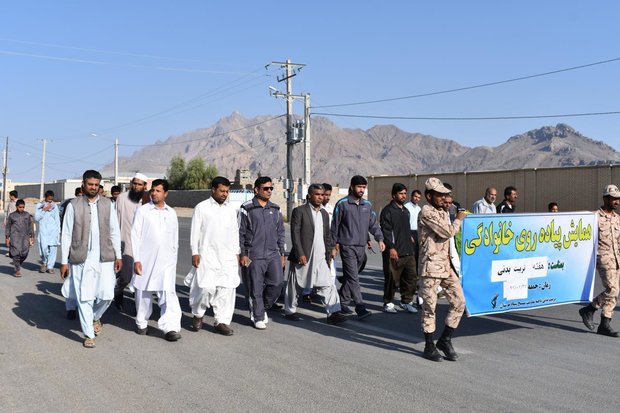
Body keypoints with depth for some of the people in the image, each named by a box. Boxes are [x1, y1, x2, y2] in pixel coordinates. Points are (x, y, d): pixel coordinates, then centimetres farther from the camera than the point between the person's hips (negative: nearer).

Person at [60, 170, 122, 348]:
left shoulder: (107, 204, 7)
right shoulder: (73, 205, 0)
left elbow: (114, 231, 10)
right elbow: (66, 235, 2)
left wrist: (118, 255, 6)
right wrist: (64, 261, -1)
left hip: (104, 258, 2)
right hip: (81, 259, -2)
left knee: (107, 295, 1)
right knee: (84, 297, 2)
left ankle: (95, 317, 33)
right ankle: (89, 334, 16)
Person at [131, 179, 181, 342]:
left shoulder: (171, 213, 10)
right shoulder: (142, 211, 0)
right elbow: (135, 235, -3)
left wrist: (174, 258, 14)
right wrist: (136, 259, -9)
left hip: (166, 261, 1)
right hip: (146, 259, -1)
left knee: (168, 294, -9)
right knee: (143, 293, 9)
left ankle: (170, 327, -14)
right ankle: (141, 323, 27)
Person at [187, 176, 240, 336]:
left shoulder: (231, 209, 12)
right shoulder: (201, 207, -1)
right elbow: (195, 232, -2)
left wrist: (236, 252, 13)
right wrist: (195, 253, -7)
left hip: (228, 256, 4)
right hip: (207, 255, -4)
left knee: (227, 288, -1)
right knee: (206, 287, -7)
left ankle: (222, 322, 7)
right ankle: (198, 314, 19)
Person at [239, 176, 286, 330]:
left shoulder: (275, 209, 12)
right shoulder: (246, 209, -2)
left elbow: (280, 233, 16)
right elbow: (240, 233, -2)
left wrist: (282, 254, 12)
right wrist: (242, 254, -7)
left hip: (273, 254, 4)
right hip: (254, 256, -4)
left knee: (277, 283, -2)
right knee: (256, 288, 1)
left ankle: (262, 308, 22)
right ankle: (258, 317, 15)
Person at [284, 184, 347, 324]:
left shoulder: (324, 213, 14)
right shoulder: (299, 211, -6)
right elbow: (295, 233, -11)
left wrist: (328, 256, 12)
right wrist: (300, 254, -17)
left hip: (320, 258, 5)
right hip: (303, 257, -5)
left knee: (328, 285, -4)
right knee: (294, 286, 8)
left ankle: (333, 313, -4)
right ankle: (289, 311, 23)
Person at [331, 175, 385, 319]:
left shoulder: (367, 205, 12)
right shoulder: (342, 204, -3)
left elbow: (373, 224, 12)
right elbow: (335, 226, 1)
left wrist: (380, 238, -3)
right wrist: (334, 245, 1)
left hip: (361, 247, 5)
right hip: (347, 246, -5)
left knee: (349, 276, 13)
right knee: (353, 278, -11)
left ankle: (343, 302, 26)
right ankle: (360, 308, -13)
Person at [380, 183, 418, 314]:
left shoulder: (406, 211, 19)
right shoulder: (388, 210, -7)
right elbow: (386, 231, -14)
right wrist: (391, 248, -20)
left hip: (408, 252, 8)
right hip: (394, 252, -8)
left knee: (411, 276, 6)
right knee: (392, 279, -2)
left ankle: (406, 301, 19)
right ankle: (388, 303, 11)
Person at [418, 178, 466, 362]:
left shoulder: (443, 212, 17)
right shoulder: (426, 212, -11)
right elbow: (447, 232, -17)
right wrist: (458, 220, -1)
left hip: (446, 265, 8)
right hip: (431, 266, -8)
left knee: (459, 302, 5)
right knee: (429, 307, 1)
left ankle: (445, 340, 18)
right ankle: (429, 346, 13)